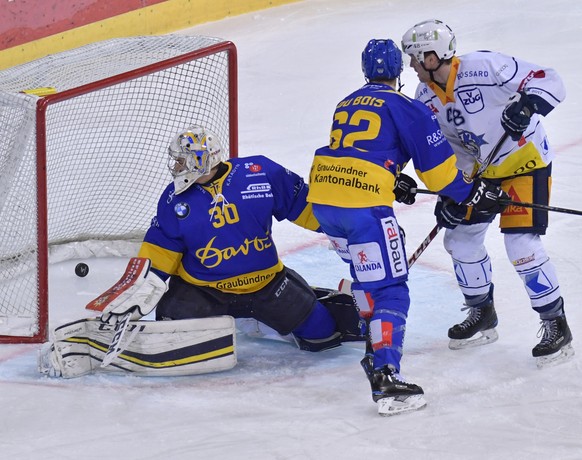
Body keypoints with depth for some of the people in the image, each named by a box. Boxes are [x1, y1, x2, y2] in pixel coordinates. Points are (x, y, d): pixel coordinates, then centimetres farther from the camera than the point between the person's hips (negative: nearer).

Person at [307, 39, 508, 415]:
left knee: (365, 267, 30)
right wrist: (474, 194, 12)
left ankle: (376, 342, 39)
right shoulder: (406, 108, 3)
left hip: (322, 196, 7)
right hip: (363, 203, -7)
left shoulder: (347, 104, 23)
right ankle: (386, 377, -19)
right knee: (390, 289, -6)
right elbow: (438, 165, 1)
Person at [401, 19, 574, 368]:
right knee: (460, 237, 9)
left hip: (525, 159, -8)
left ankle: (556, 326, -4)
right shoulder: (427, 98, -4)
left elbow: (549, 81, -25)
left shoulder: (485, 67, -26)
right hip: (483, 168, 8)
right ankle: (483, 316, 27)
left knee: (521, 244, -17)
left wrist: (527, 105, -43)